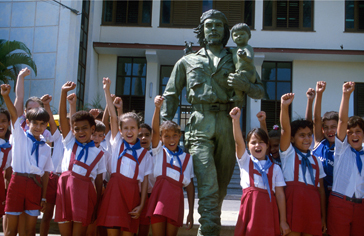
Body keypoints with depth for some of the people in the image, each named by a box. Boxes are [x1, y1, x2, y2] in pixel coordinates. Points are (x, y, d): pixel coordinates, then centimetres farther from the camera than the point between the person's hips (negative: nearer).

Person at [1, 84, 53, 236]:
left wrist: (43, 197, 9)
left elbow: (45, 173, 12)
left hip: (35, 185, 3)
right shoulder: (20, 137, 4)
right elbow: (14, 114, -10)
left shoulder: (46, 148, 11)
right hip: (18, 182, -2)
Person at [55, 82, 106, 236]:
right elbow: (62, 117, 1)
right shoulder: (70, 142, 11)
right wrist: (64, 92, -9)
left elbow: (99, 181, 7)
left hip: (85, 191, -1)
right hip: (65, 188, 2)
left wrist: (97, 204, 1)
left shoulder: (98, 153, 7)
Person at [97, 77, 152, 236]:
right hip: (115, 190, 0)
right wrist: (107, 90, 0)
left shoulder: (144, 153, 9)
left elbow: (145, 180, 5)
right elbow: (113, 117, 5)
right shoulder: (117, 143, 11)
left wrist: (141, 205, -3)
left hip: (132, 193, 0)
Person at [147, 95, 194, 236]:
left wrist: (191, 212, 6)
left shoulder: (186, 157, 13)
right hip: (160, 193, -1)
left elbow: (190, 185, 11)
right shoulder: (159, 151, 12)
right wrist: (157, 108, -21)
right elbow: (154, 129, -4)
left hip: (176, 196, 1)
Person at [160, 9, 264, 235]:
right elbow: (171, 95, 20)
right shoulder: (188, 61, 19)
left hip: (227, 125, 2)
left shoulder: (235, 61, 20)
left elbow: (260, 92, 18)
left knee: (222, 184, 6)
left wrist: (245, 84, -5)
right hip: (201, 125, -2)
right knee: (208, 184, -15)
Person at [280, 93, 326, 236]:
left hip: (312, 203, 4)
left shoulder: (316, 161, 18)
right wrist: (284, 107, -24)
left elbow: (321, 189, 14)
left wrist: (323, 217, 10)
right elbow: (285, 129, -9)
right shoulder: (288, 153, 8)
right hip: (293, 200, -4)